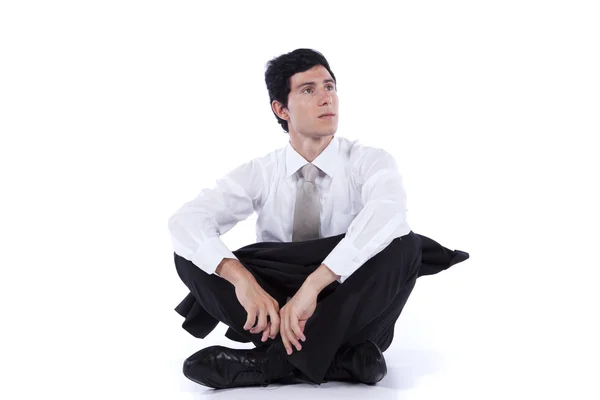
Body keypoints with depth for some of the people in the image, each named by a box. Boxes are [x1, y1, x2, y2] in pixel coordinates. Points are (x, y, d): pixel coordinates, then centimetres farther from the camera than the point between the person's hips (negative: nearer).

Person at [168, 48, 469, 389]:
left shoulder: (371, 162, -8)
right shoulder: (259, 173, -1)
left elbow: (387, 213, -33)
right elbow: (187, 220, -17)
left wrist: (313, 285, -43)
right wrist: (242, 278, -37)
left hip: (350, 314, -2)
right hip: (278, 310, 2)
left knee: (403, 245, -31)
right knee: (192, 253, -20)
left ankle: (274, 361, -29)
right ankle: (341, 359, -27)